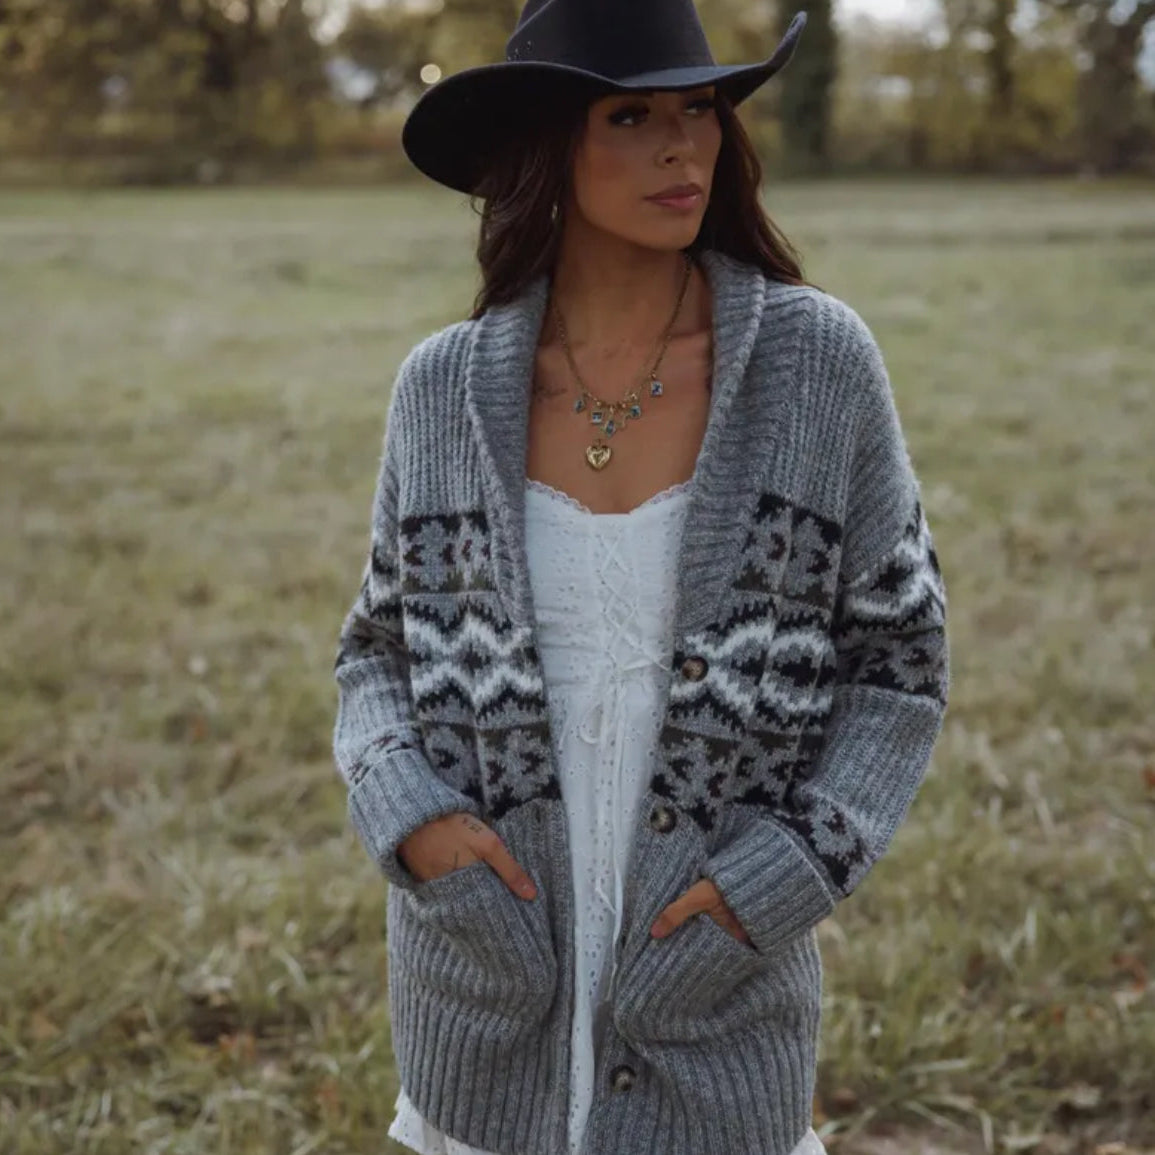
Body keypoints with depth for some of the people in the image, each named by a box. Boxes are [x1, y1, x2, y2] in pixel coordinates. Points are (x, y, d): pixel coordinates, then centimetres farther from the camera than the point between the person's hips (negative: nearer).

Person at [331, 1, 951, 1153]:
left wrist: (782, 874, -12)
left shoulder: (816, 358, -9)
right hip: (483, 966, 2)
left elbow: (898, 661, -1)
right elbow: (382, 647, 8)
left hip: (716, 982, -1)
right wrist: (409, 817, -10)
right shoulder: (447, 388, -4)